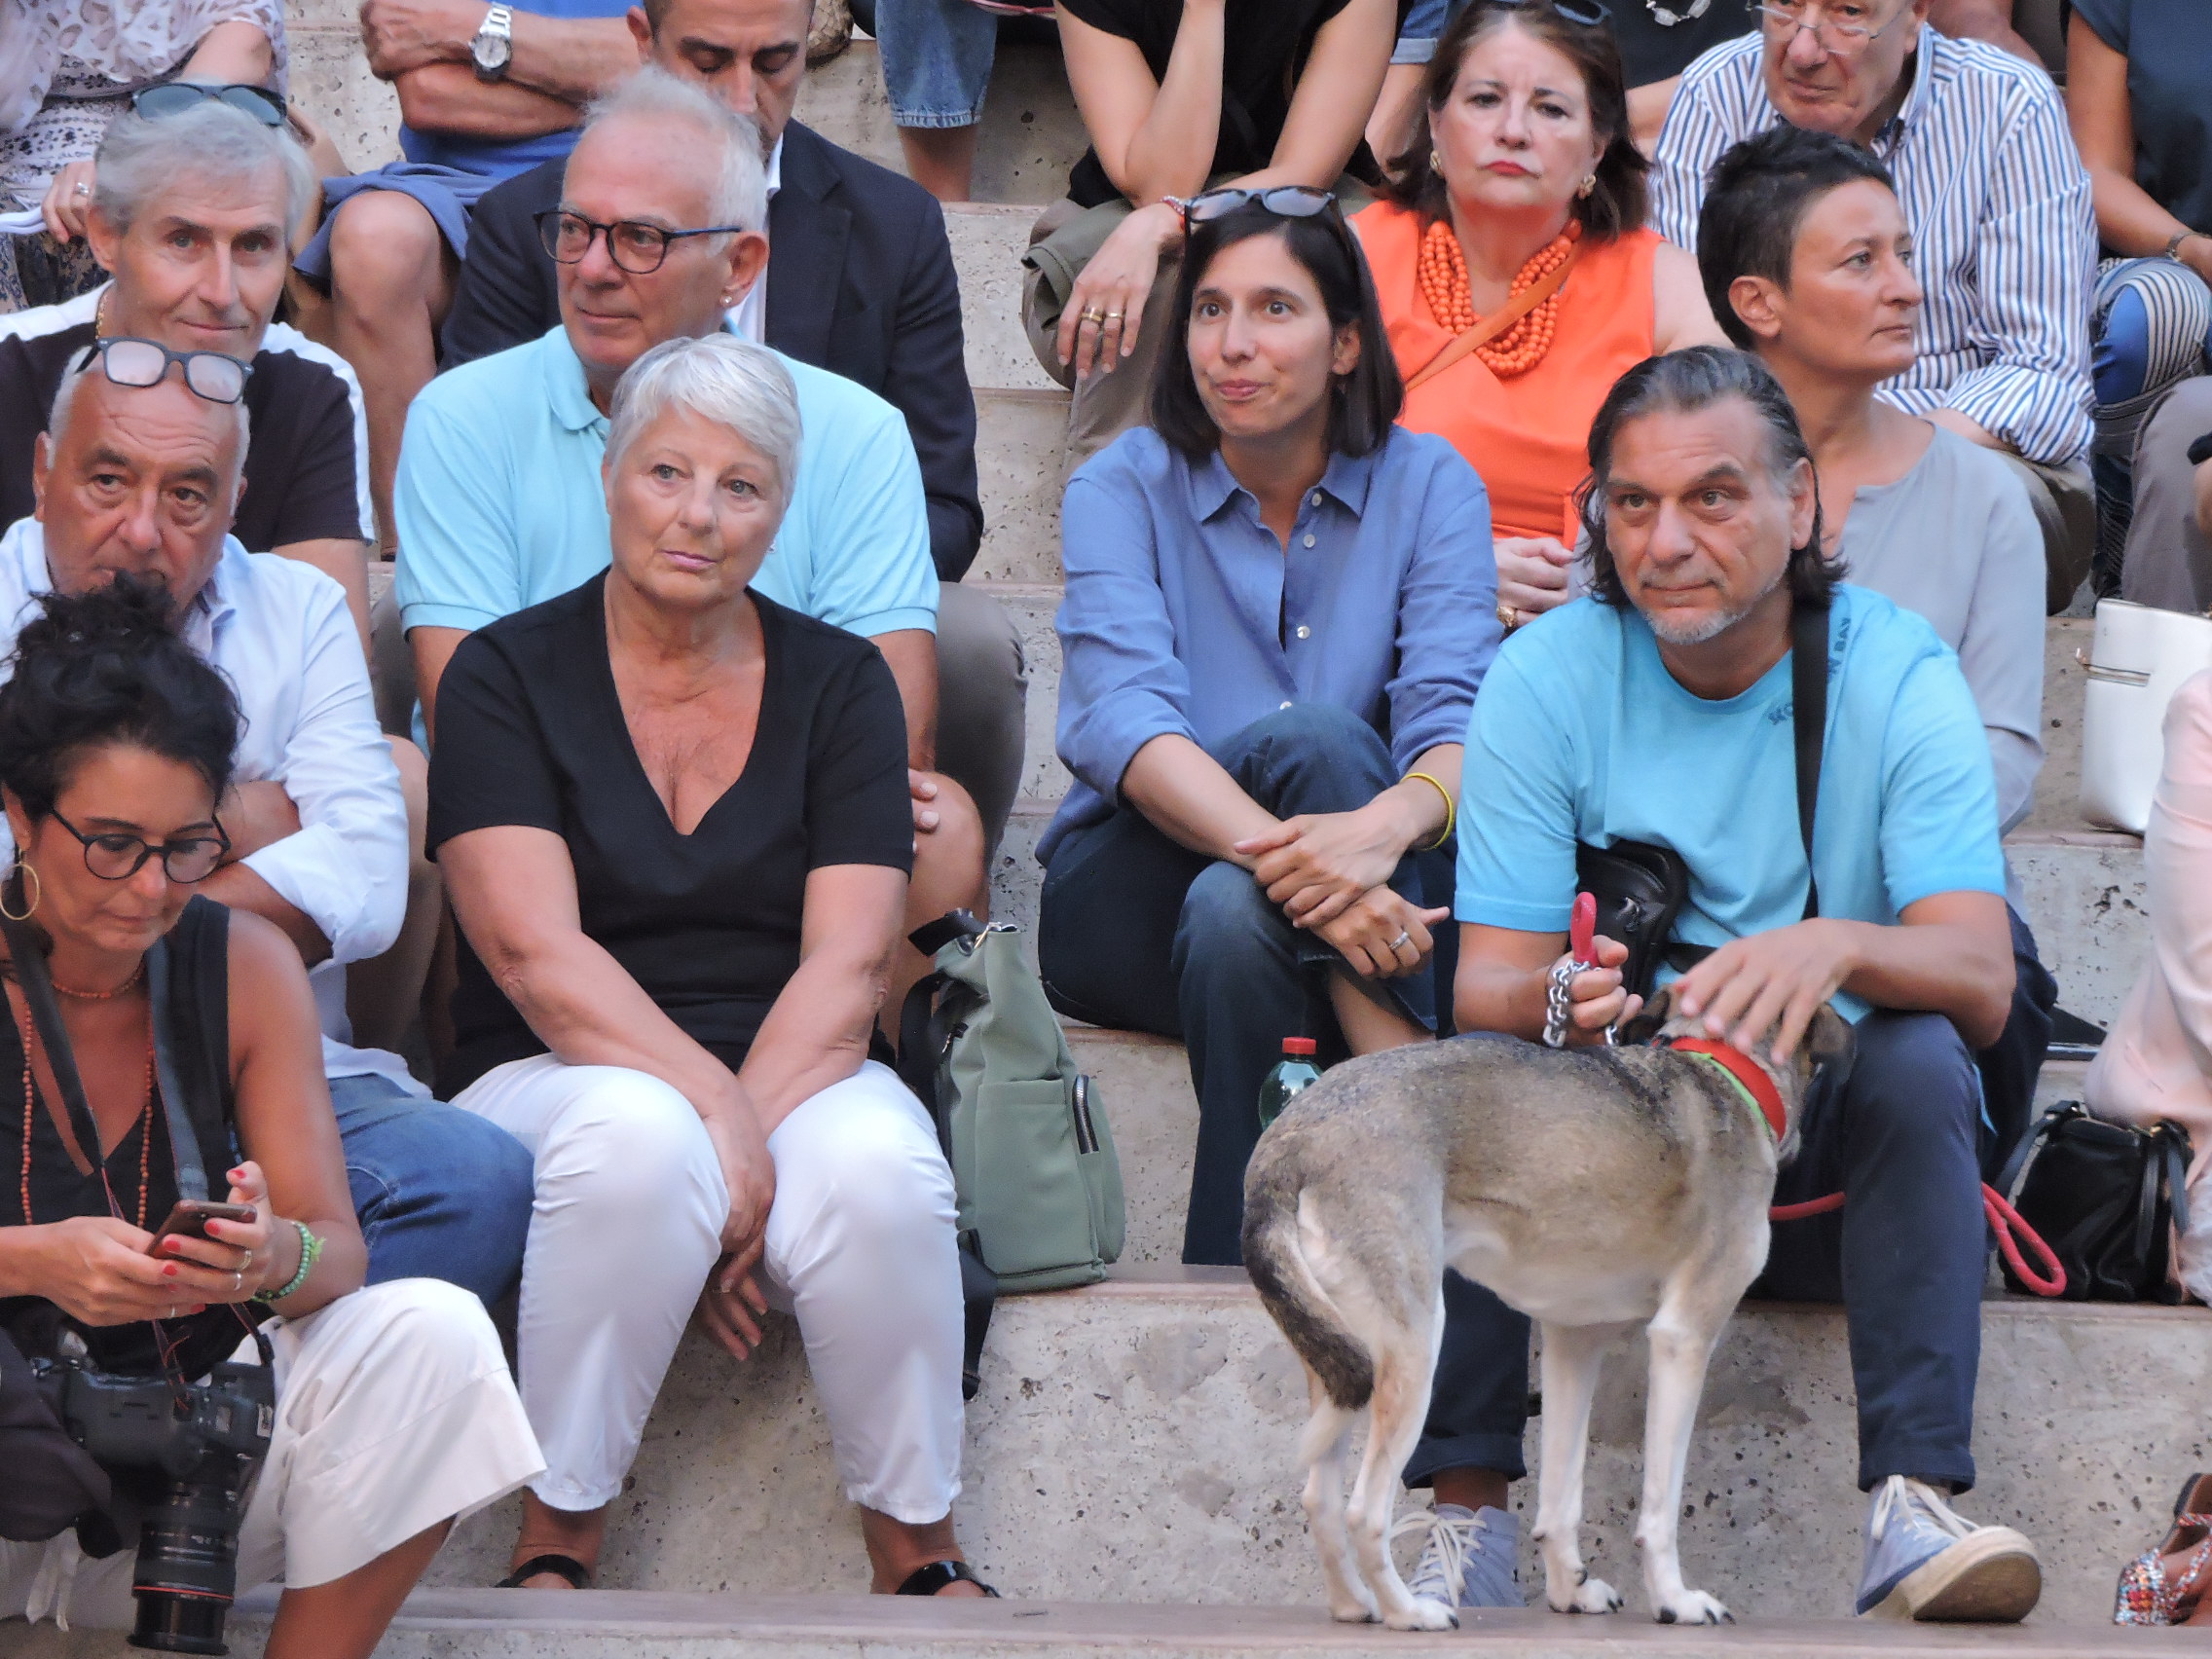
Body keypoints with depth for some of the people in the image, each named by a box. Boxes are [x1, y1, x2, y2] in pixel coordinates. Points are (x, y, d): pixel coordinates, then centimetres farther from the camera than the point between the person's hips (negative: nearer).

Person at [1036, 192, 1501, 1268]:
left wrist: (1389, 821, -40)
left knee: (1233, 920, -36)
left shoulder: (1427, 485, 3)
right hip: (1129, 901, -1)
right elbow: (1123, 722, -19)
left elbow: (1456, 715, -13)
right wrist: (1289, 853, -39)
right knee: (1311, 735, -31)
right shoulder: (1123, 489, 0)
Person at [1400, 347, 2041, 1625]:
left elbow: (1981, 980, -18)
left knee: (1919, 1058, -30)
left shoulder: (1896, 672, -6)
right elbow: (1486, 988, -10)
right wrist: (1556, 1002, -36)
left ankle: (1916, 1509, -37)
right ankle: (1468, 1518, -27)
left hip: (1831, 1156, 0)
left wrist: (1836, 947, -41)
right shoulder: (1546, 678, -4)